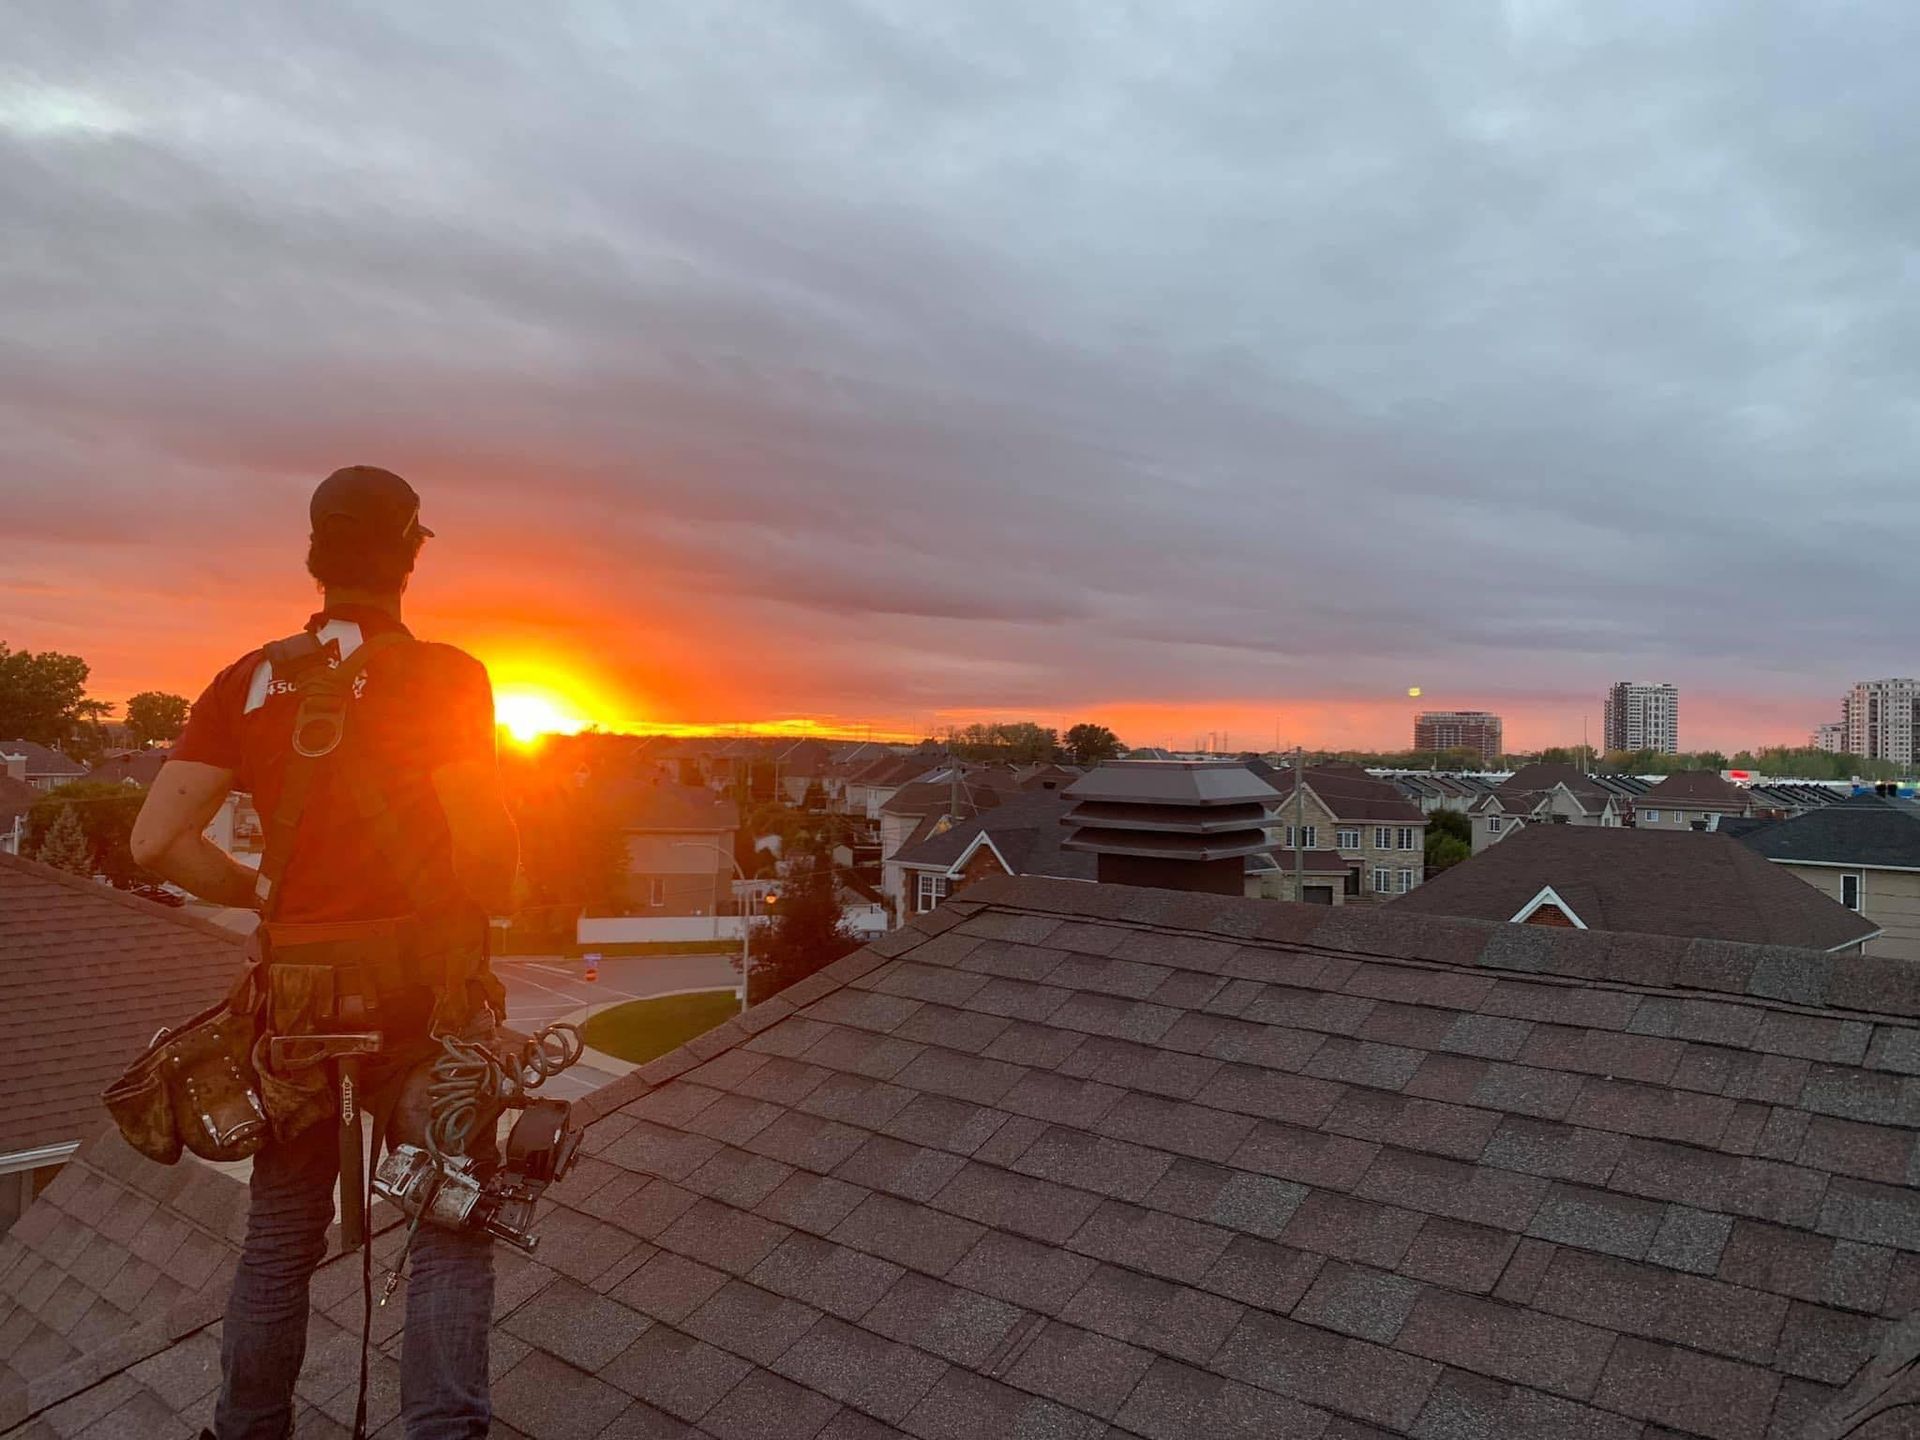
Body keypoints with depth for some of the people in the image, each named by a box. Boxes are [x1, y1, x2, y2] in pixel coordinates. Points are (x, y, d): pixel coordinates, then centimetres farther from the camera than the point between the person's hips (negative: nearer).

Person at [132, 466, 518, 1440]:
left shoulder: (249, 682, 2)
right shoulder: (441, 677, -10)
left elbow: (157, 842, -3)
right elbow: (483, 844, -18)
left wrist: (260, 891, 12)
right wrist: (480, 915, 2)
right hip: (422, 985, -4)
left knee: (280, 1239, 20)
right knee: (450, 1230, 7)